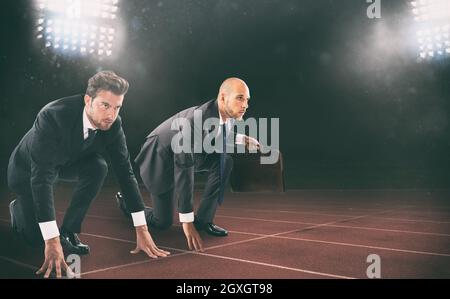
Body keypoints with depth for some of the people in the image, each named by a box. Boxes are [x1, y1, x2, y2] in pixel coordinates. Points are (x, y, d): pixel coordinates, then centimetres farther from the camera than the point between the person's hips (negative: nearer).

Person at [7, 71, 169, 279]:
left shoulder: (113, 123, -24)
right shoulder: (53, 116, -39)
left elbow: (124, 170, -21)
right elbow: (41, 175, -42)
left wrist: (142, 229, -24)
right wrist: (52, 240, -46)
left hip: (67, 161, 4)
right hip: (29, 168, -4)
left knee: (98, 167, -27)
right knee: (36, 237, -9)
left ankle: (68, 231, -9)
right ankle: (19, 208, 26)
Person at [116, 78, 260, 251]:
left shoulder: (232, 115, -14)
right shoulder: (197, 120, -38)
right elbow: (184, 169, -41)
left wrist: (241, 139, -9)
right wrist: (187, 221, -41)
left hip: (185, 153, 7)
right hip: (160, 157, -7)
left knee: (225, 160, -18)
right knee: (163, 222, 0)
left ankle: (204, 219, -6)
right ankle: (127, 200, 29)